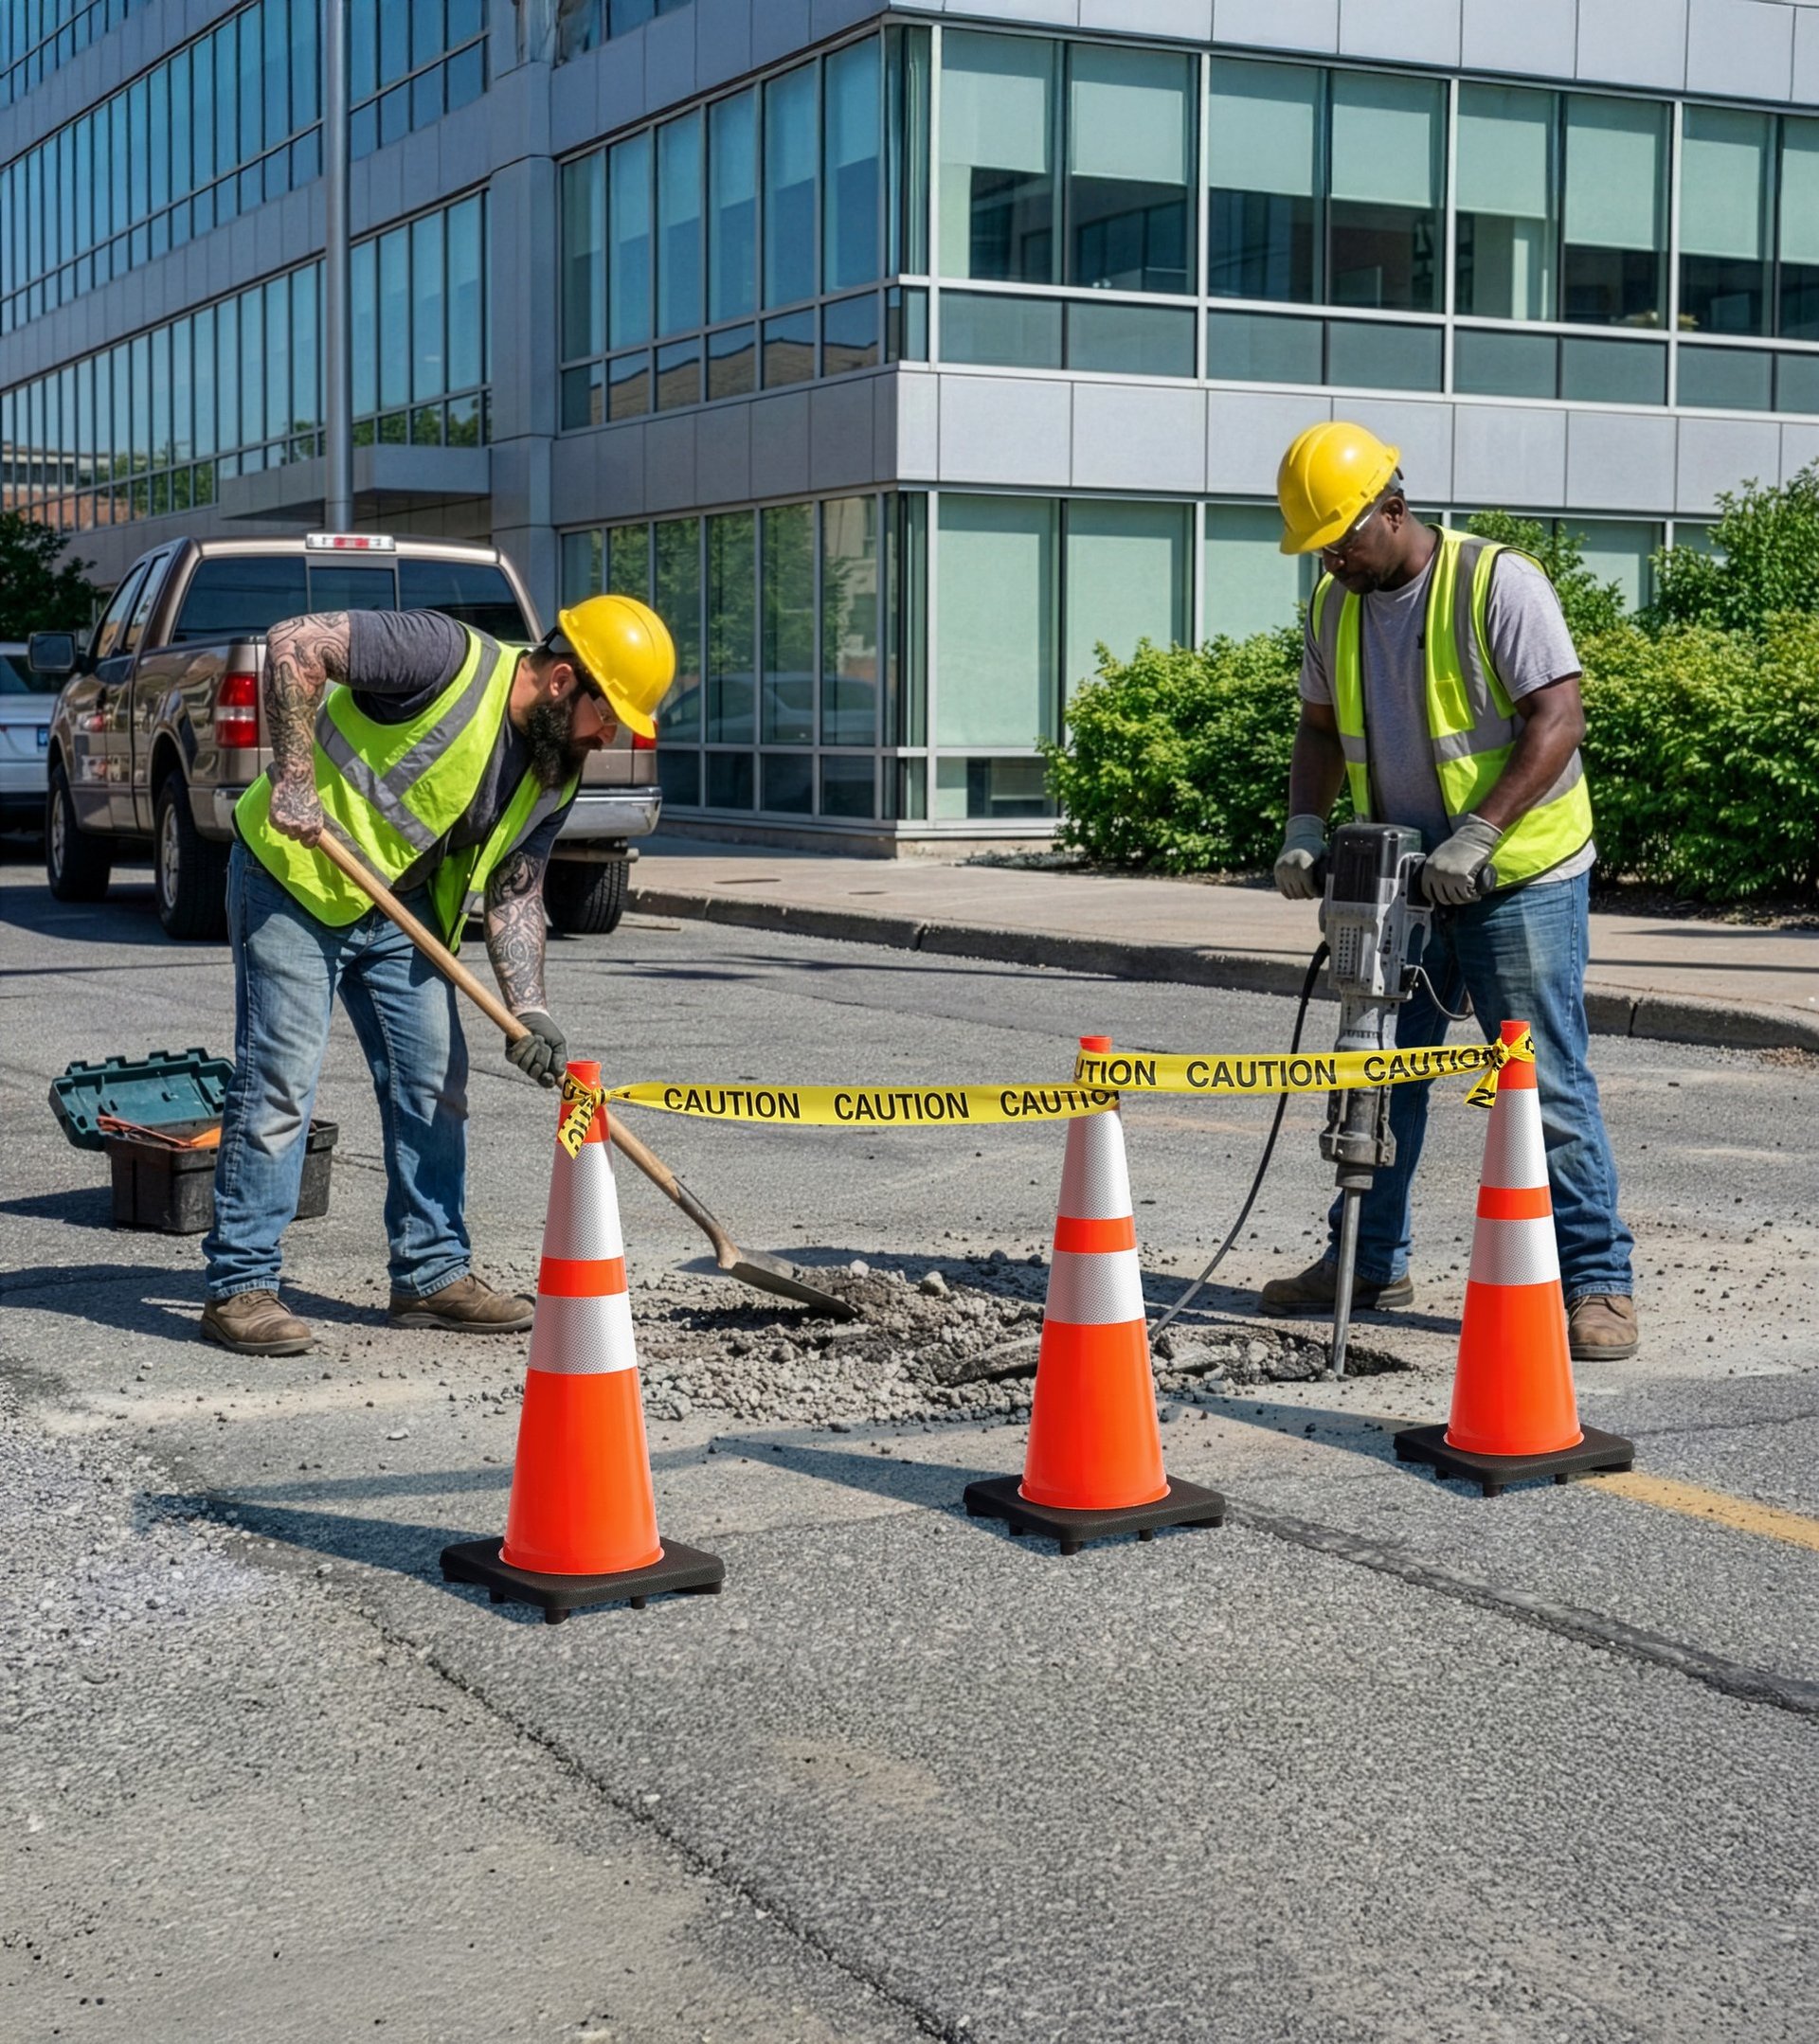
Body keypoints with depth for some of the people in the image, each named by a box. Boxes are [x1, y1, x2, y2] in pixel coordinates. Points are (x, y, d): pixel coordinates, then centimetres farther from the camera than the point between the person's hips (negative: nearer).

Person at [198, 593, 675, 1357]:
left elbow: (513, 894, 4)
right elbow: (294, 644, -28)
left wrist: (528, 1010, -8)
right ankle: (238, 1287, -1)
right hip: (294, 875, -8)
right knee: (278, 1083, -9)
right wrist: (294, 781, -29)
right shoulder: (451, 659, -24)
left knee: (433, 1084, 7)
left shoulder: (554, 774, 0)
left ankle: (432, 1273, 18)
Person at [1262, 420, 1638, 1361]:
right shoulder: (1336, 604, 6)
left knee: (1548, 1080, -7)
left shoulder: (1498, 584, -15)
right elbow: (1321, 725, 16)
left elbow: (1558, 721, -21)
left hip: (1520, 876, -7)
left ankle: (1597, 1282, 0)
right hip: (1403, 877, 7)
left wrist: (1476, 837, -28)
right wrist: (1306, 825, -2)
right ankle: (1369, 1260, 26)